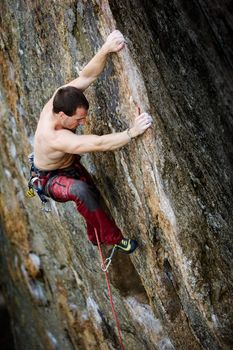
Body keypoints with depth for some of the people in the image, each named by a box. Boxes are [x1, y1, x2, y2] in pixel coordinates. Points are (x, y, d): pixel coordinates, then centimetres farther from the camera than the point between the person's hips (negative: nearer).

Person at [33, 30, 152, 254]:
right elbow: (99, 144, -53)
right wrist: (132, 132, -60)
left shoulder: (60, 98, -25)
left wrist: (106, 49, -49)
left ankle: (95, 236, 51)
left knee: (93, 198, 22)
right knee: (81, 191, -39)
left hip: (70, 164, 8)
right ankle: (113, 238, -23)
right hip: (50, 178, -8)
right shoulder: (53, 137, -45)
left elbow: (87, 76, -32)